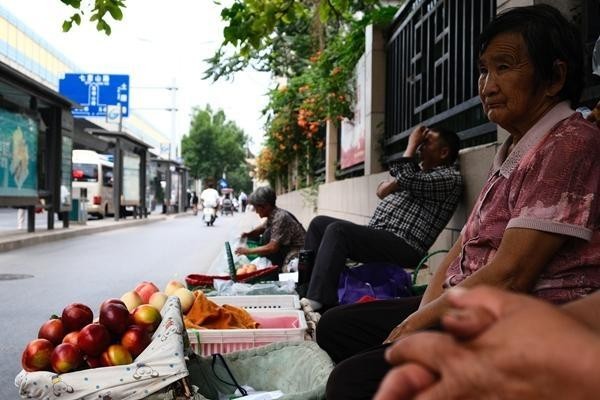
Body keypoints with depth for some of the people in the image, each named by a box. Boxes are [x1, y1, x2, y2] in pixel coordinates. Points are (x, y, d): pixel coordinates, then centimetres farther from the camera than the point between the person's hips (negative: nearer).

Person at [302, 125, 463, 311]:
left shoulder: (450, 177, -5)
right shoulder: (418, 170, 24)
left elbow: (406, 182, -20)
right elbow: (382, 191, 19)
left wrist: (411, 145, -7)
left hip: (403, 246, -10)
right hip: (376, 234, 10)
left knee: (337, 230, -28)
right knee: (319, 223, 5)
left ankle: (318, 301, -33)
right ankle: (304, 290, 1)